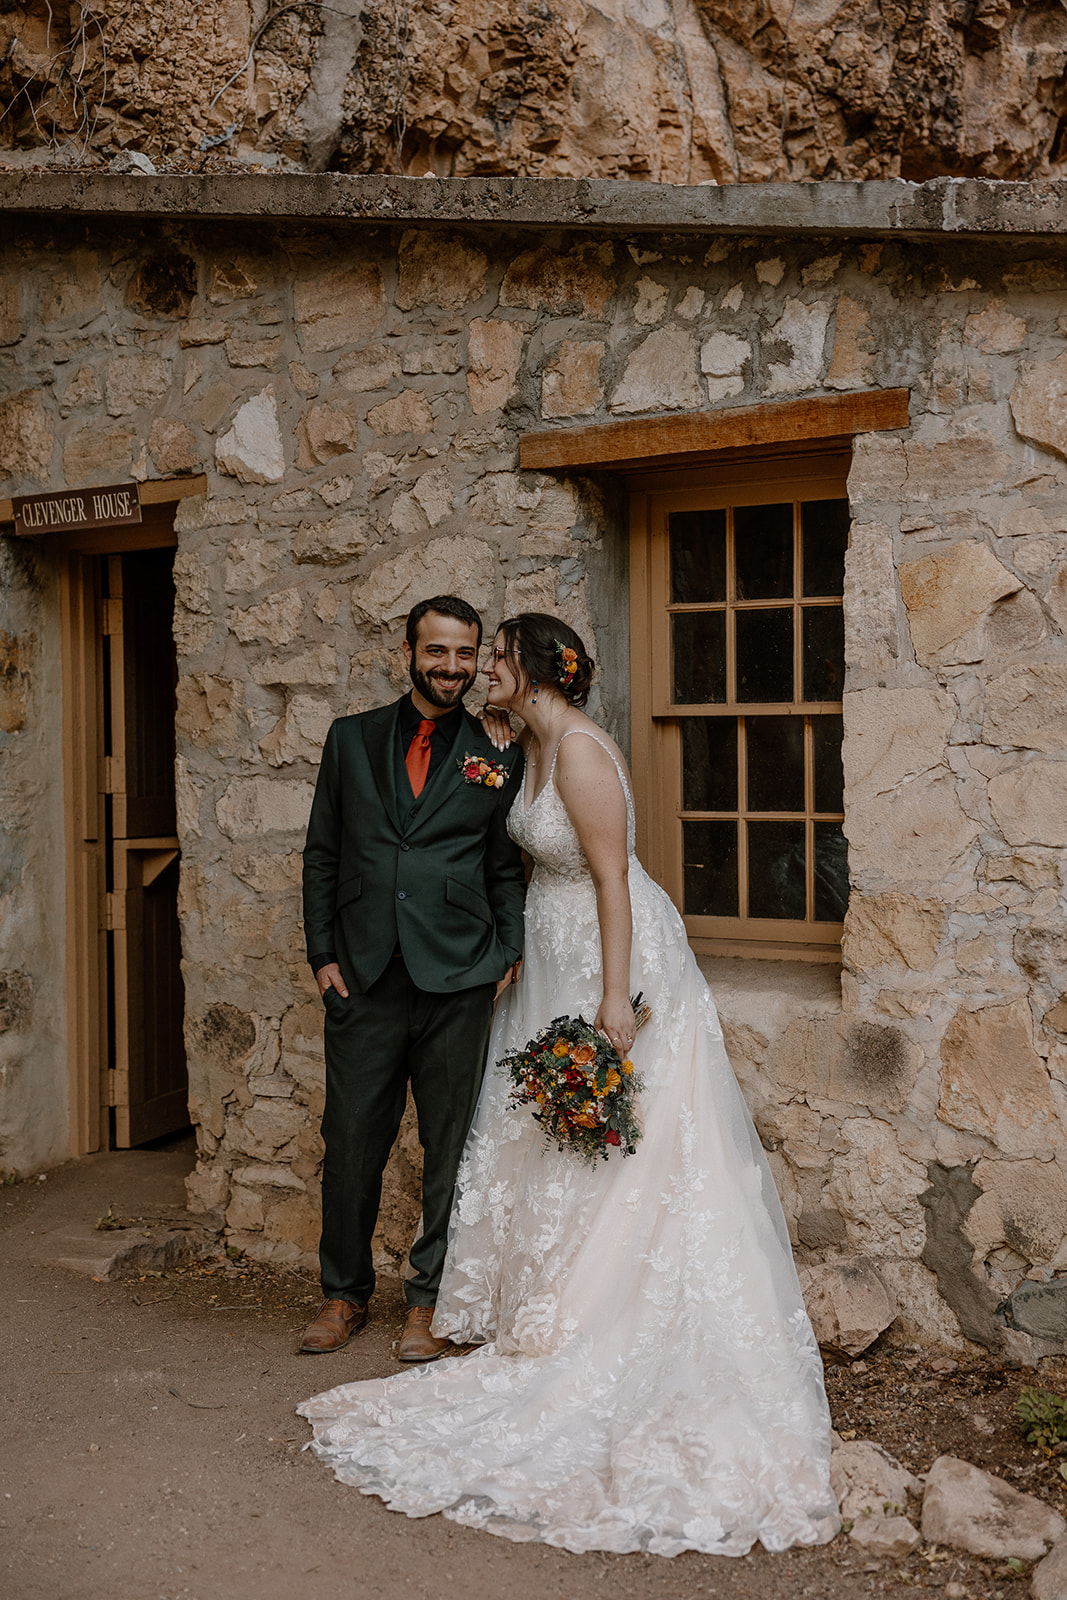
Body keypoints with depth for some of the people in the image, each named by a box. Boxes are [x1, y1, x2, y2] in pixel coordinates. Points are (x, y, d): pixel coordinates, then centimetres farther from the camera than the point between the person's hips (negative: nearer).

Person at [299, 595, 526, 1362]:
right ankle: (345, 1292, 25)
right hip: (363, 979, 1)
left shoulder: (499, 759, 6)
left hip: (457, 981, -1)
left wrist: (508, 958, -4)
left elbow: (508, 873, 8)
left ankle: (429, 1299, 21)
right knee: (351, 1142, 7)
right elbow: (322, 856, 10)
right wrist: (323, 953, 3)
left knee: (450, 1147, 6)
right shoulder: (352, 738, 9)